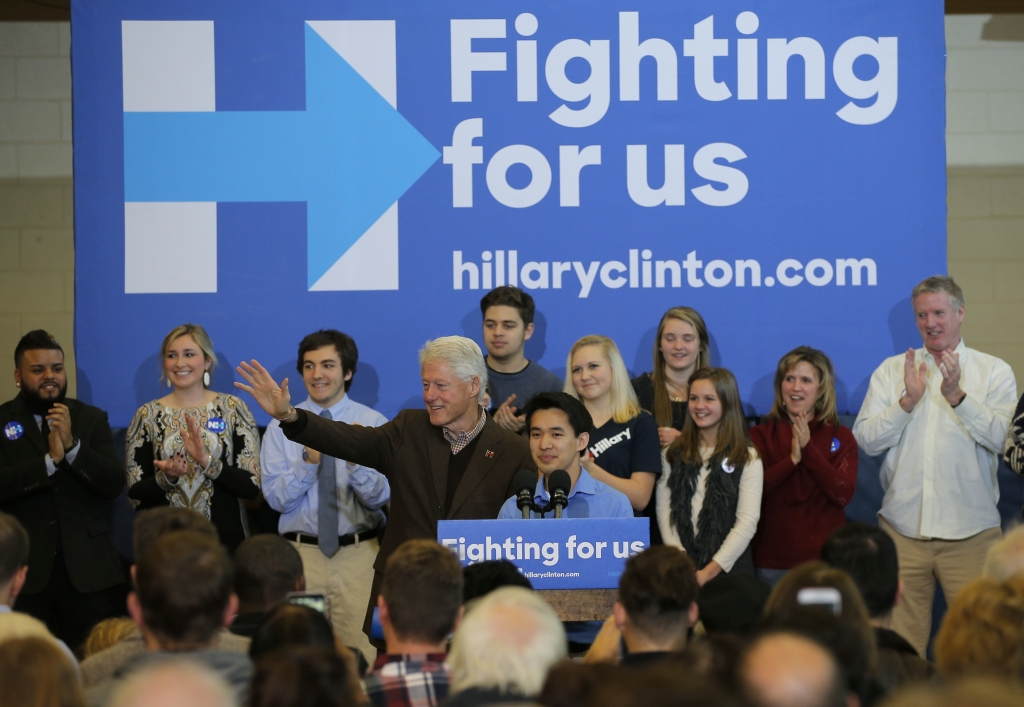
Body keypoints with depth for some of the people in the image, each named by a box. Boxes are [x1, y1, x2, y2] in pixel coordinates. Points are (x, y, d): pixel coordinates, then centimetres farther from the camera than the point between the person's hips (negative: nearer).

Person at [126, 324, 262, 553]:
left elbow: (252, 486, -7)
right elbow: (135, 495, 1)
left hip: (225, 540, -1)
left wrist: (207, 462, -20)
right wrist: (166, 477, -18)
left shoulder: (232, 408, -2)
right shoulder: (148, 415, 1)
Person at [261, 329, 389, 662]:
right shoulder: (282, 426, 3)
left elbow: (380, 496, -7)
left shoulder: (374, 423, 1)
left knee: (362, 656, -1)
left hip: (359, 553, -1)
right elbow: (276, 498, -5)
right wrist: (308, 462, -21)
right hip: (301, 551, 1)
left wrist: (356, 461, -26)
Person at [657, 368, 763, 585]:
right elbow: (664, 510, 5)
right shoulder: (674, 453, 11)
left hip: (728, 568, -2)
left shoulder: (747, 458, 3)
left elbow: (748, 522, -5)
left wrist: (709, 571, -12)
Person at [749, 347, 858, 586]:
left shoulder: (840, 438, 7)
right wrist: (792, 460, -17)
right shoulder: (760, 436, 6)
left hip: (824, 557, 0)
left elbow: (844, 494, -9)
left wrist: (808, 449, -14)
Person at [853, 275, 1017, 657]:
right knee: (900, 641, 3)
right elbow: (866, 439, 1)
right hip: (902, 528, 2)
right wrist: (908, 400, -12)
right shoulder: (891, 370, 10)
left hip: (970, 533, -2)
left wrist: (958, 397, -19)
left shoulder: (994, 371, 5)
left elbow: (1003, 438, -9)